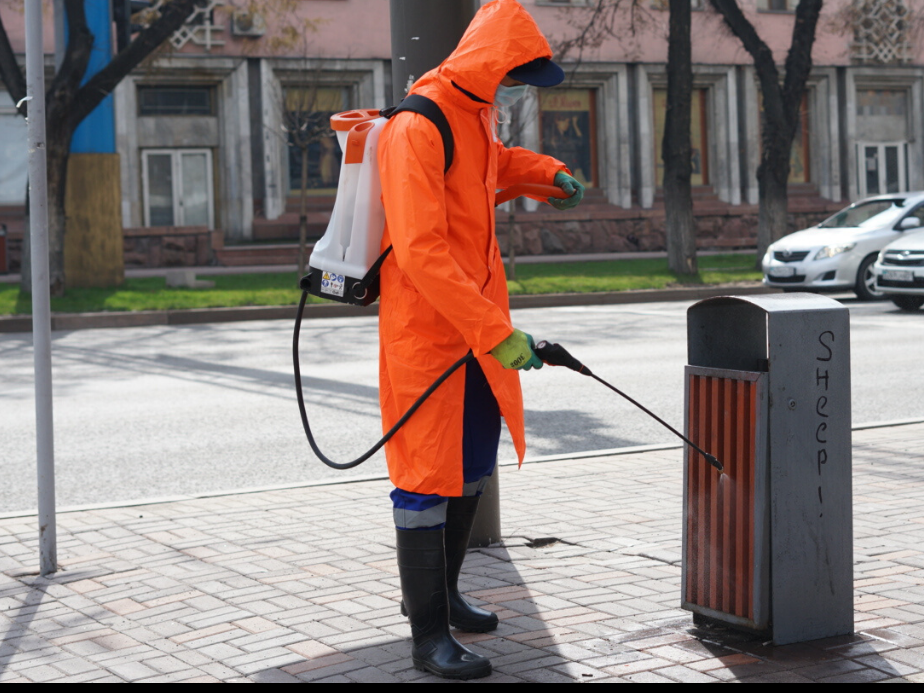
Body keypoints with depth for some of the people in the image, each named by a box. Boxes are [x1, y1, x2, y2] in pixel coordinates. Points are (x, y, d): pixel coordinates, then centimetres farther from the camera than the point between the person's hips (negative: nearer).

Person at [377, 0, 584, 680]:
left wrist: (548, 172, 17)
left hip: (480, 326, 10)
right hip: (426, 325, -9)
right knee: (428, 474, -5)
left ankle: (440, 592, 34)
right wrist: (496, 332, -30)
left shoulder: (478, 117, 10)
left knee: (472, 467, 18)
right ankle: (429, 634, 1)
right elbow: (421, 253, -27)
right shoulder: (416, 130, -19)